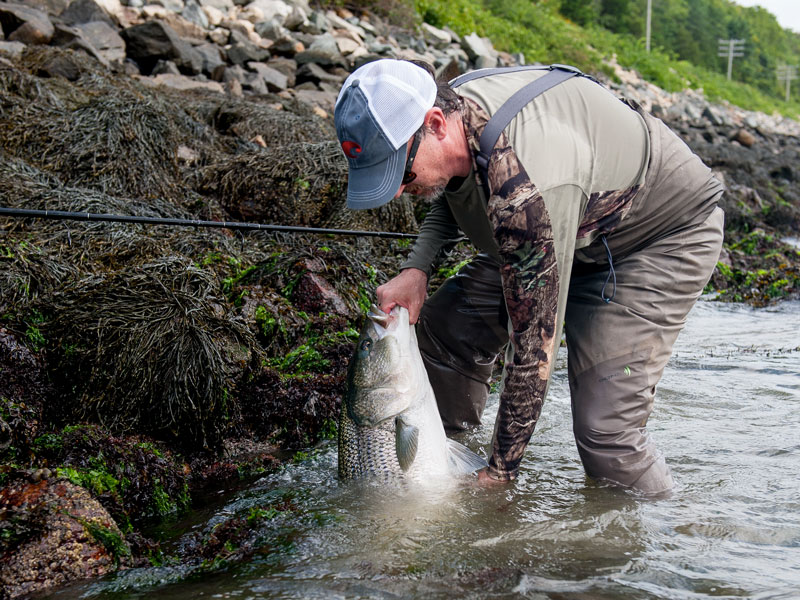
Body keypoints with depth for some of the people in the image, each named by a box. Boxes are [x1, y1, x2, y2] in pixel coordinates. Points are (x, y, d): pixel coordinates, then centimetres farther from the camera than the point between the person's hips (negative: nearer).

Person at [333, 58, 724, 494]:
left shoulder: (524, 189, -42)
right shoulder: (450, 105, -16)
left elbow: (535, 345, -34)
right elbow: (450, 196, 10)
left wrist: (500, 474, -23)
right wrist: (416, 268, -9)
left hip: (669, 234, -8)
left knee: (605, 432, -20)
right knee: (442, 325, -1)